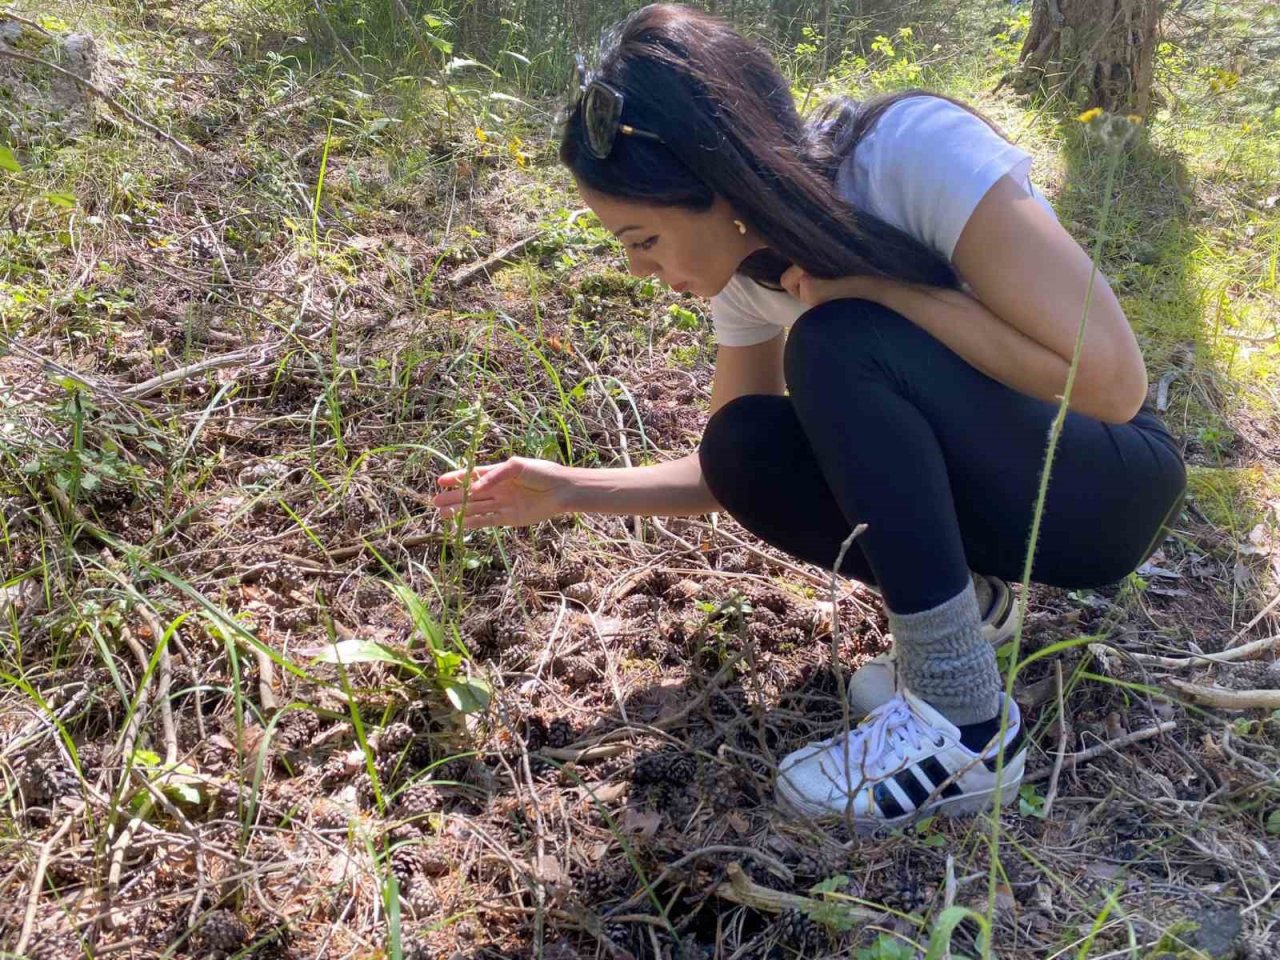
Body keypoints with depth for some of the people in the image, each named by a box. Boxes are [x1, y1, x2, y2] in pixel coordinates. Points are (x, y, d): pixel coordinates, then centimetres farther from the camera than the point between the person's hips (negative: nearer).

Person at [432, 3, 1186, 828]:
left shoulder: (918, 148, -26)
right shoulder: (751, 265, -5)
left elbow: (1111, 380, -30)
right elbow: (733, 473, 4)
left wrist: (871, 285, -26)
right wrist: (572, 490, -5)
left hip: (1108, 484, -6)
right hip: (972, 488, 6)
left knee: (841, 341, -30)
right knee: (745, 448, -18)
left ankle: (966, 731, -21)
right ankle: (961, 598, 1)